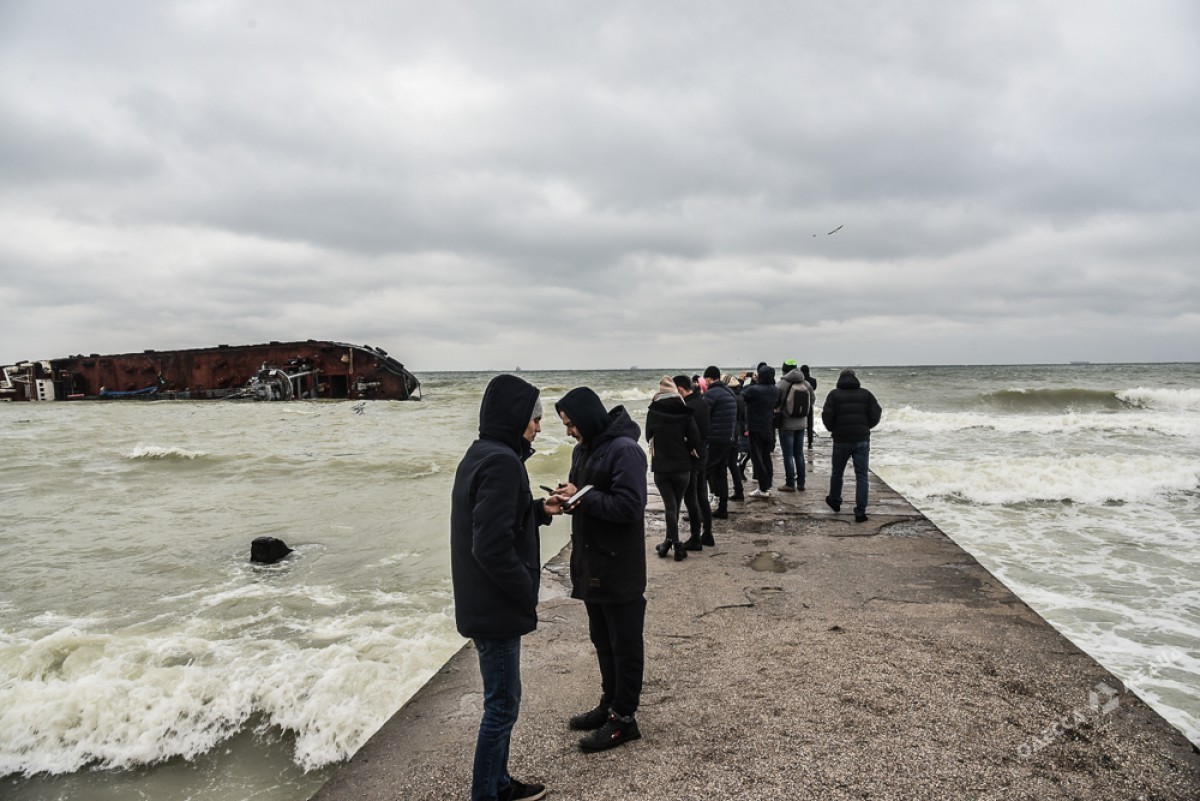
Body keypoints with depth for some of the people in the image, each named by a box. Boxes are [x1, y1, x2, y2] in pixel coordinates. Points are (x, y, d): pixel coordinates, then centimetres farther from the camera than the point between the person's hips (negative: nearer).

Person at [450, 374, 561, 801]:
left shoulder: (479, 456, 8)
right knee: (502, 706, 3)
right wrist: (527, 594, -15)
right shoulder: (501, 462, -22)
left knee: (503, 700, 21)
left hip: (482, 603, 10)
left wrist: (539, 510, 8)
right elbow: (493, 547, -27)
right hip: (497, 607, -10)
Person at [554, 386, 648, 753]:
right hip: (591, 565, 9)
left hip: (620, 569, -9)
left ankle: (623, 718, 17)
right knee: (602, 639, 20)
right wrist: (568, 497, -5)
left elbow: (629, 506, -24)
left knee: (624, 644, 6)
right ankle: (610, 703, 35)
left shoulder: (624, 450, -19)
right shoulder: (584, 449, 9)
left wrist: (582, 498, -19)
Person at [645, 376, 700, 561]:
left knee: (670, 506, 5)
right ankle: (669, 541, 19)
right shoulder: (685, 412, -8)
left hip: (660, 466, 0)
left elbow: (649, 437, 3)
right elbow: (695, 440, -10)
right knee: (675, 505, 14)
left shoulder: (653, 412, -7)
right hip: (682, 466, 0)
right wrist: (683, 449, 9)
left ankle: (677, 545, -2)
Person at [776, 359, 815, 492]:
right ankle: (801, 483, 17)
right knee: (799, 453, 14)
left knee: (788, 454, 2)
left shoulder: (782, 384, -15)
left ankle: (790, 484, 3)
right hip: (801, 423, 5)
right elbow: (811, 402, 6)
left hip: (786, 424, -5)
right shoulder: (806, 384, 1)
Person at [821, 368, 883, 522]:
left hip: (841, 440, -1)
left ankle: (834, 501, 36)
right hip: (862, 439, 1)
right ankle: (860, 511, -1)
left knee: (837, 472, 19)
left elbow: (827, 416, -10)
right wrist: (866, 427, 14)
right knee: (861, 475, 4)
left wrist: (833, 429, 8)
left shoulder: (834, 394, -1)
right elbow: (876, 413, -1)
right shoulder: (865, 394, 4)